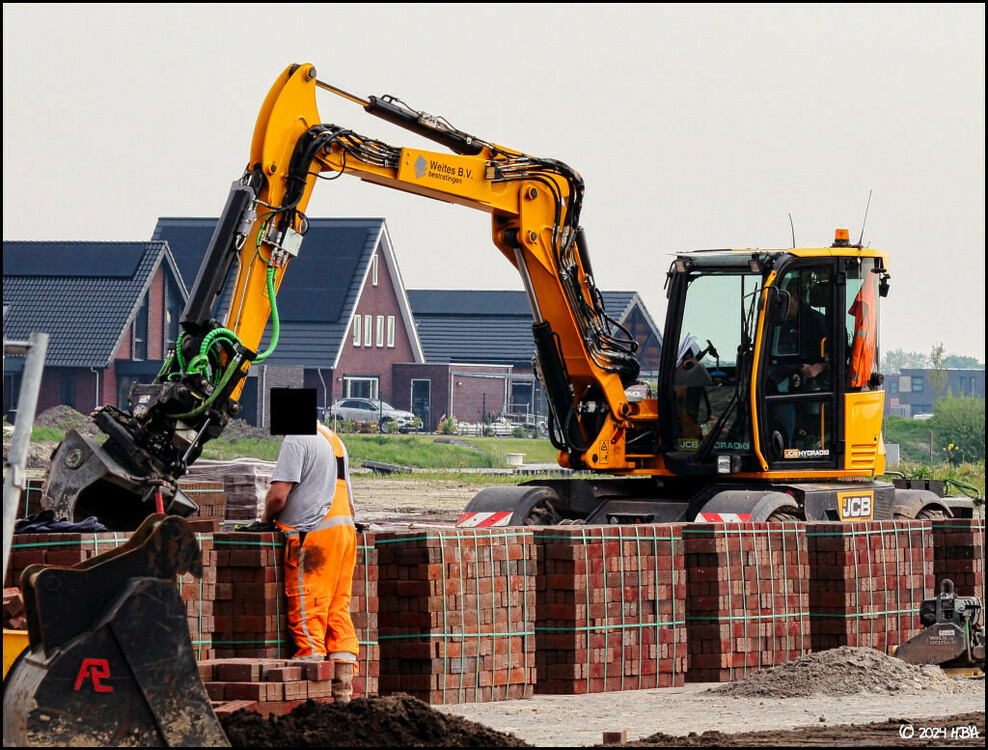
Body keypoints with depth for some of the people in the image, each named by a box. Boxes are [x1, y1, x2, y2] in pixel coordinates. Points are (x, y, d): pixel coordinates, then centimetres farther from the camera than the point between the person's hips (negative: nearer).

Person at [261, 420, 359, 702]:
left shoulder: (296, 440, -8)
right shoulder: (333, 439, 20)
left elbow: (278, 495, -14)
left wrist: (267, 517, 6)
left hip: (313, 535, -9)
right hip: (345, 528, 9)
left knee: (306, 614, -7)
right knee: (338, 611, 8)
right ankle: (342, 688, 7)